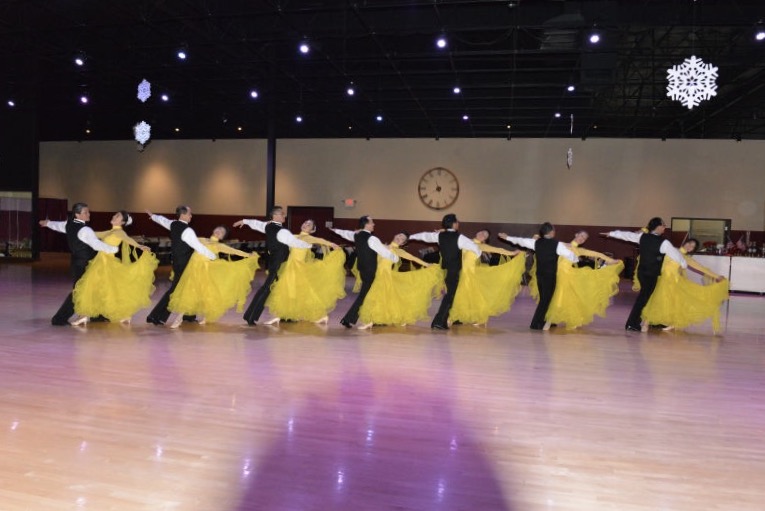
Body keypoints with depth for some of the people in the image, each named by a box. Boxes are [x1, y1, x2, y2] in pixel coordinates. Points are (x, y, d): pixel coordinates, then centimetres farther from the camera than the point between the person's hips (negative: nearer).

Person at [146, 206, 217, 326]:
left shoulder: (173, 224, 2)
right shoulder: (187, 231, -24)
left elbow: (162, 220, 23)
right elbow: (199, 247, -24)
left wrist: (152, 216, 44)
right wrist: (213, 256, -15)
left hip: (177, 262, 9)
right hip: (183, 265, -9)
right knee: (175, 290, -1)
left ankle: (188, 315, 27)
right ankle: (155, 316, 3)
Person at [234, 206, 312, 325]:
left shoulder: (268, 226, 2)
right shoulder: (282, 231, -23)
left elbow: (256, 223, 20)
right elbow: (296, 243, -21)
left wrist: (244, 221, 38)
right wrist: (310, 245, -5)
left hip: (273, 261, 9)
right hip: (278, 264, -9)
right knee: (266, 288, -6)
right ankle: (251, 317, -2)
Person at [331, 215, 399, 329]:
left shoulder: (356, 235, 3)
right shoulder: (372, 239, -21)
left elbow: (346, 233, 24)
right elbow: (385, 253, -18)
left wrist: (336, 230, 45)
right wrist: (396, 258, 0)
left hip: (362, 269, 8)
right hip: (370, 271, -8)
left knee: (367, 293, 18)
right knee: (363, 295, -2)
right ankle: (348, 319, -2)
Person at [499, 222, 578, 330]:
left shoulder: (536, 242, 1)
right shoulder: (557, 244, -13)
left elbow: (521, 241, 11)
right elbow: (570, 255, -11)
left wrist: (507, 237, 25)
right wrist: (576, 260, 11)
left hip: (539, 275, 6)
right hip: (550, 276, -6)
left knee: (543, 298, 20)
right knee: (546, 299, 2)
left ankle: (541, 321, 29)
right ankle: (535, 323, 2)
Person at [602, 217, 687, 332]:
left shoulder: (642, 236, -1)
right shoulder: (663, 242, -18)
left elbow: (627, 235, 11)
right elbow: (675, 253, -8)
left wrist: (611, 233, 26)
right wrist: (684, 264, 12)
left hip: (641, 272, 6)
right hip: (651, 275, -6)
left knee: (643, 295, 22)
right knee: (643, 298, 3)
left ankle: (637, 320, 31)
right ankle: (632, 324, 8)